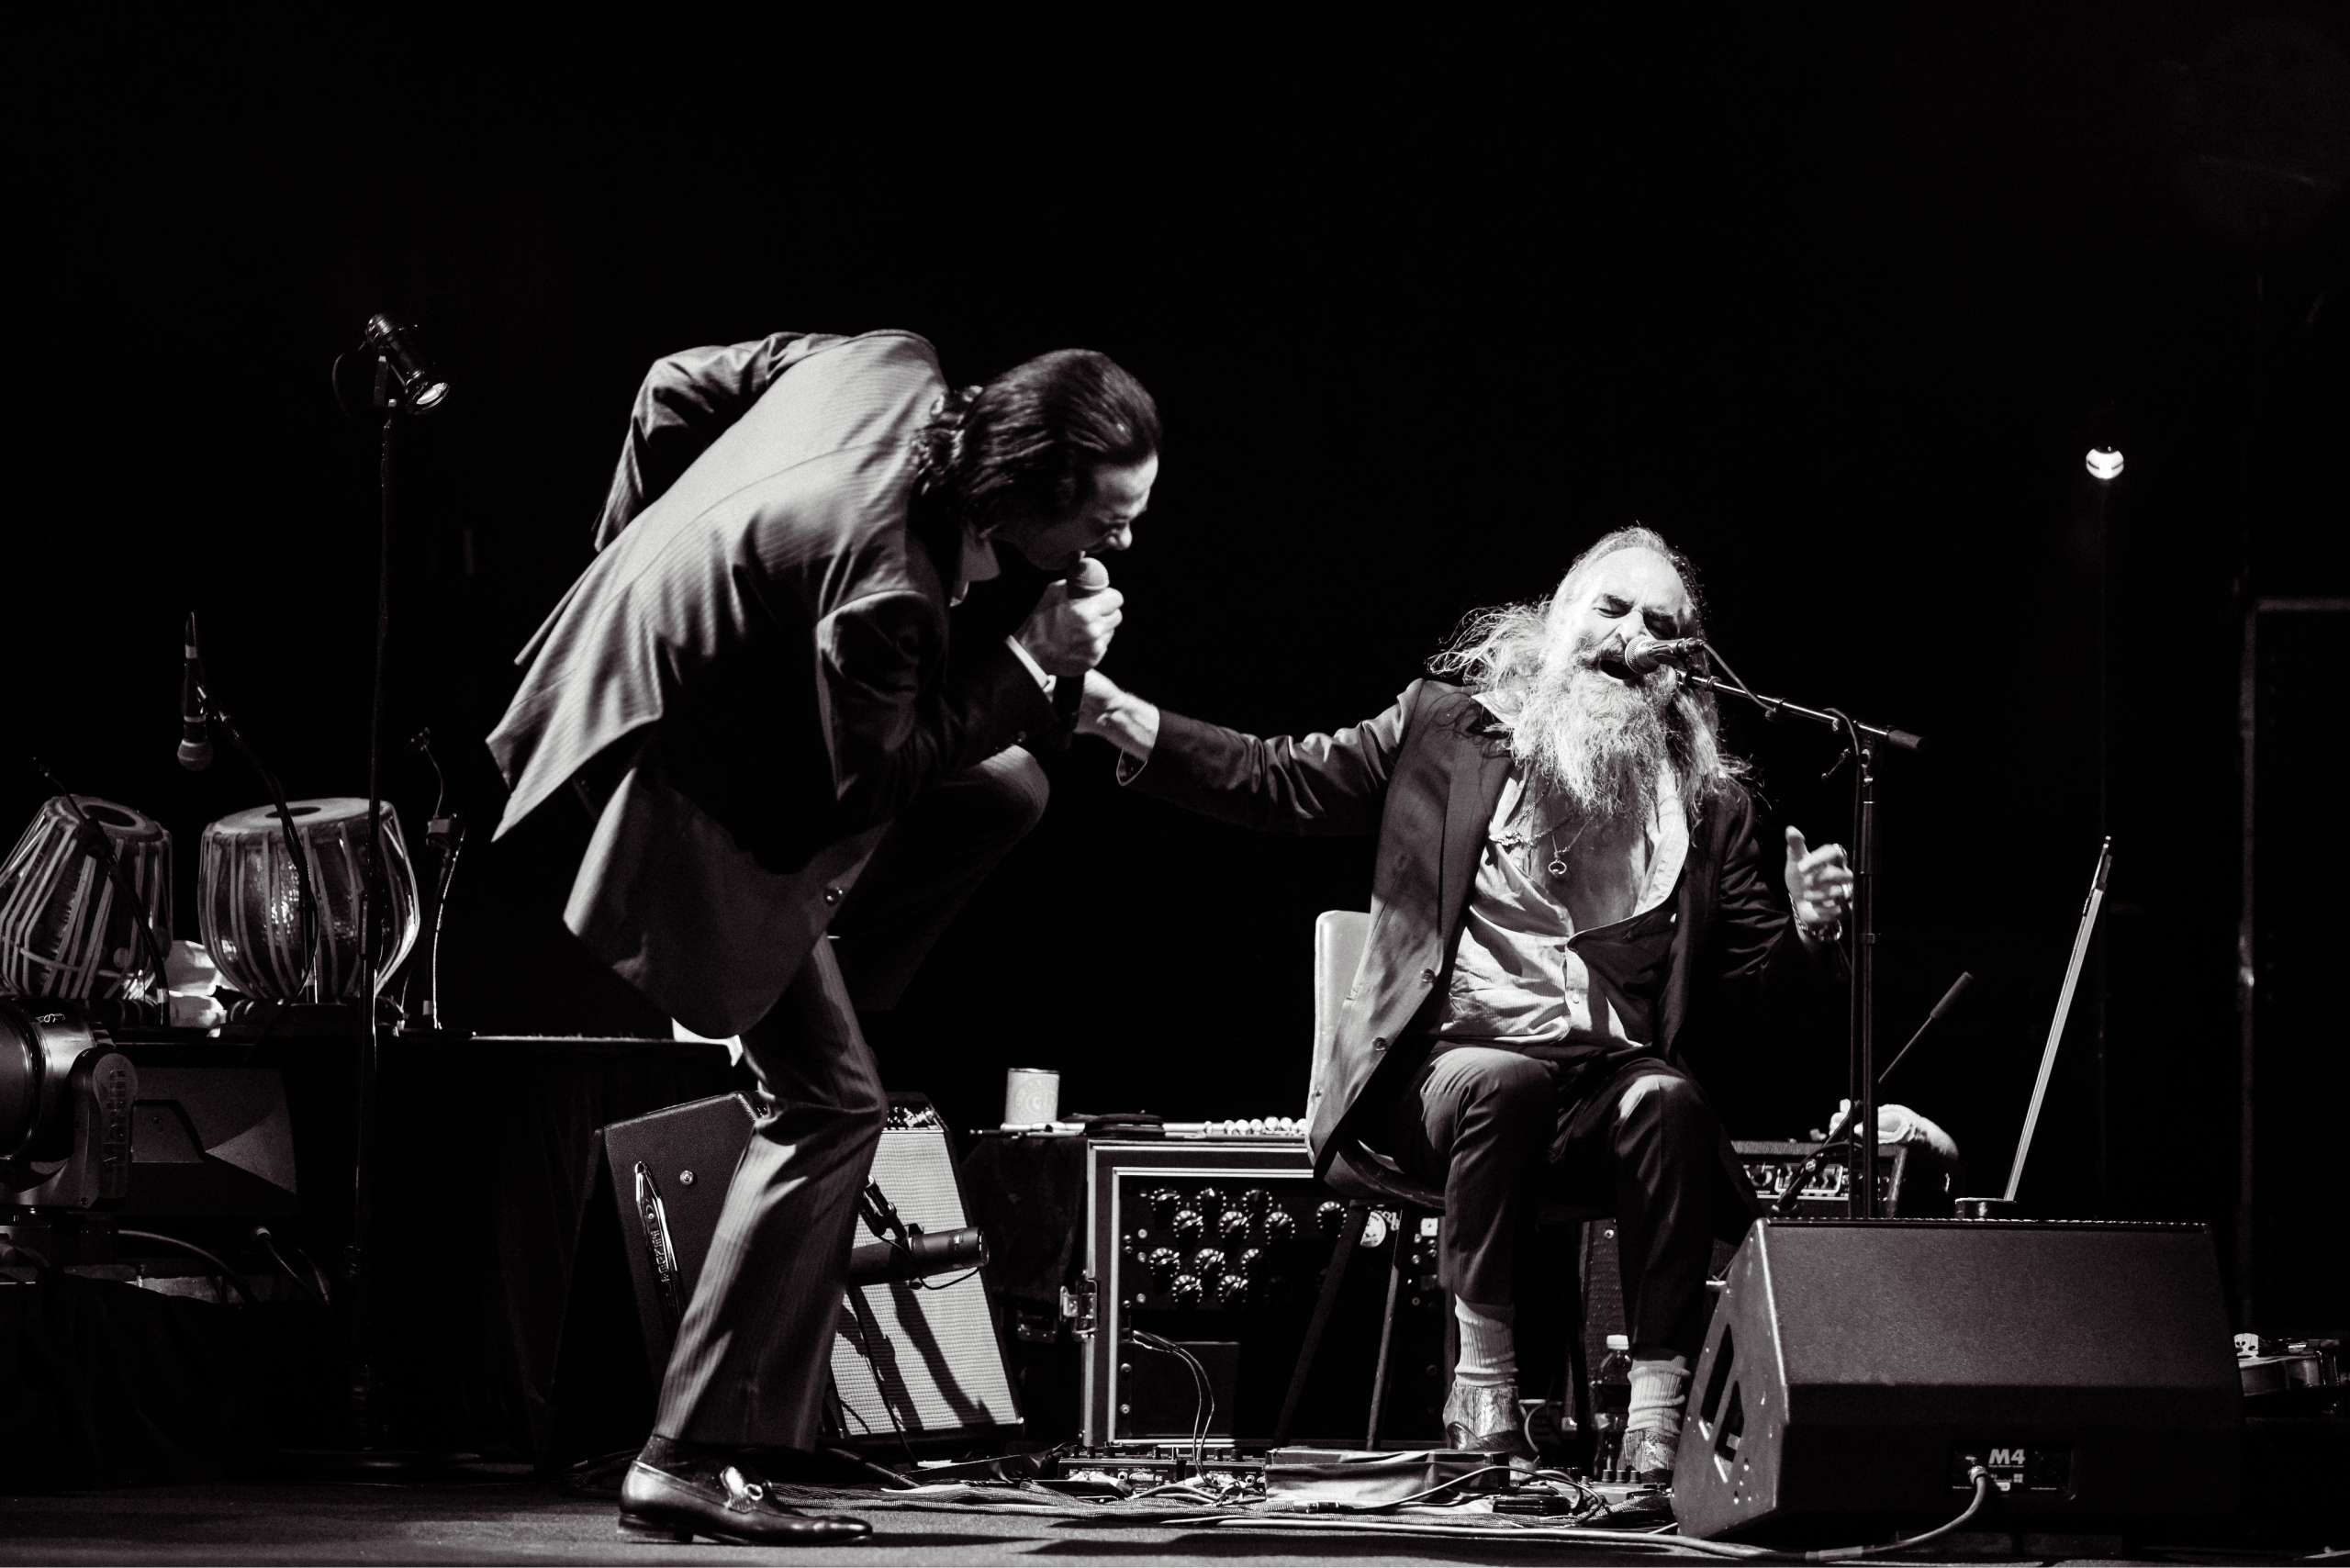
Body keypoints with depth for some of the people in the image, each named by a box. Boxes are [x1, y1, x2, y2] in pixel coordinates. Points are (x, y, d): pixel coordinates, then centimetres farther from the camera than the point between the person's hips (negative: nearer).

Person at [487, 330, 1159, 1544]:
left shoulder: (895, 365, -9)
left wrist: (646, 555, 16)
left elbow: (678, 387, 4)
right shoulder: (883, 571, -34)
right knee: (830, 1101, -6)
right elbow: (868, 772, -22)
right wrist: (1027, 666, -20)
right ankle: (690, 1463, -5)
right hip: (681, 778, -9)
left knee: (1004, 793, 13)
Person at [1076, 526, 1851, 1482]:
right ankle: (1482, 1390, -23)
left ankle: (1658, 1415, -31)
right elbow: (1281, 783, 7)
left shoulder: (1708, 801, 14)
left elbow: (1764, 978, 12)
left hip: (1609, 1079, 1)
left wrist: (1808, 930, -12)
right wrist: (1121, 718, -5)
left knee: (1670, 1103, -32)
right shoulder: (1448, 727, 11)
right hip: (1454, 1060, -1)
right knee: (1501, 1083, -35)